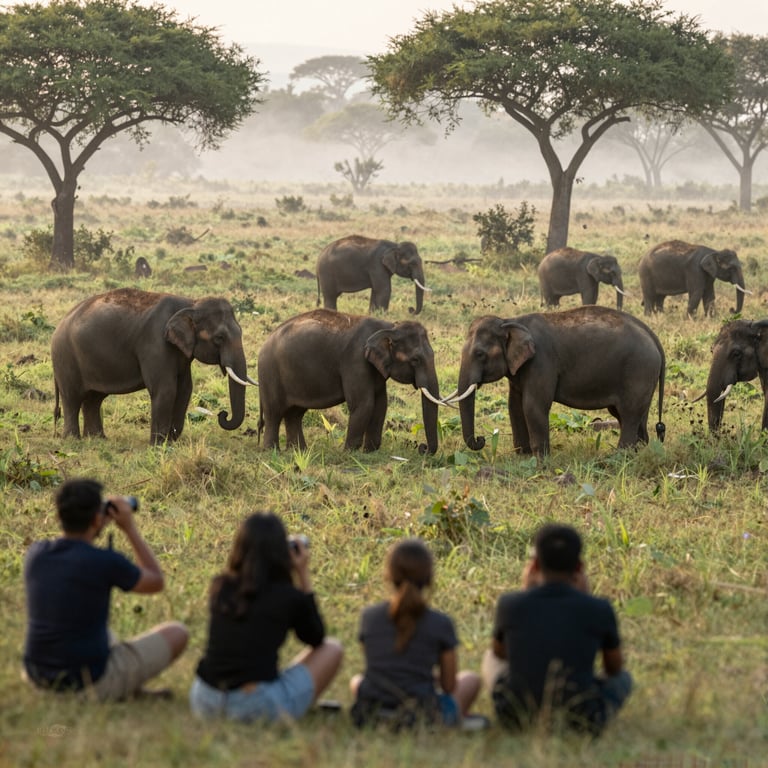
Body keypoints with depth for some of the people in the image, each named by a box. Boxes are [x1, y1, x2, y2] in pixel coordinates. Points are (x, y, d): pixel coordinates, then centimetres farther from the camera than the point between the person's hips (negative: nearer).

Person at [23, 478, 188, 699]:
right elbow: (156, 582, 1)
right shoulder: (106, 562, -20)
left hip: (39, 675, 6)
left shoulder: (36, 553, -3)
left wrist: (98, 528, 17)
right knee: (176, 633, 12)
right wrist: (130, 528, 3)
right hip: (91, 683, -6)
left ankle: (134, 689, 34)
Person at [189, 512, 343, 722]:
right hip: (256, 706, -5)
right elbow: (315, 638, 14)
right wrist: (304, 576, 13)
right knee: (332, 649, 15)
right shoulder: (289, 596, -6)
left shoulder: (219, 586, 4)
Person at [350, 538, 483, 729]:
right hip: (423, 713, -1)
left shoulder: (369, 616, -2)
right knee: (470, 679, 27)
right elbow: (449, 685, -2)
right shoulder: (441, 624, -9)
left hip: (370, 713, 1)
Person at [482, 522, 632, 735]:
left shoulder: (510, 605, -10)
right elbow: (615, 667, 8)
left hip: (516, 716, 0)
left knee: (491, 659, 32)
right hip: (581, 721, 0)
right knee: (623, 678, 31)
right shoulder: (598, 610, -12)